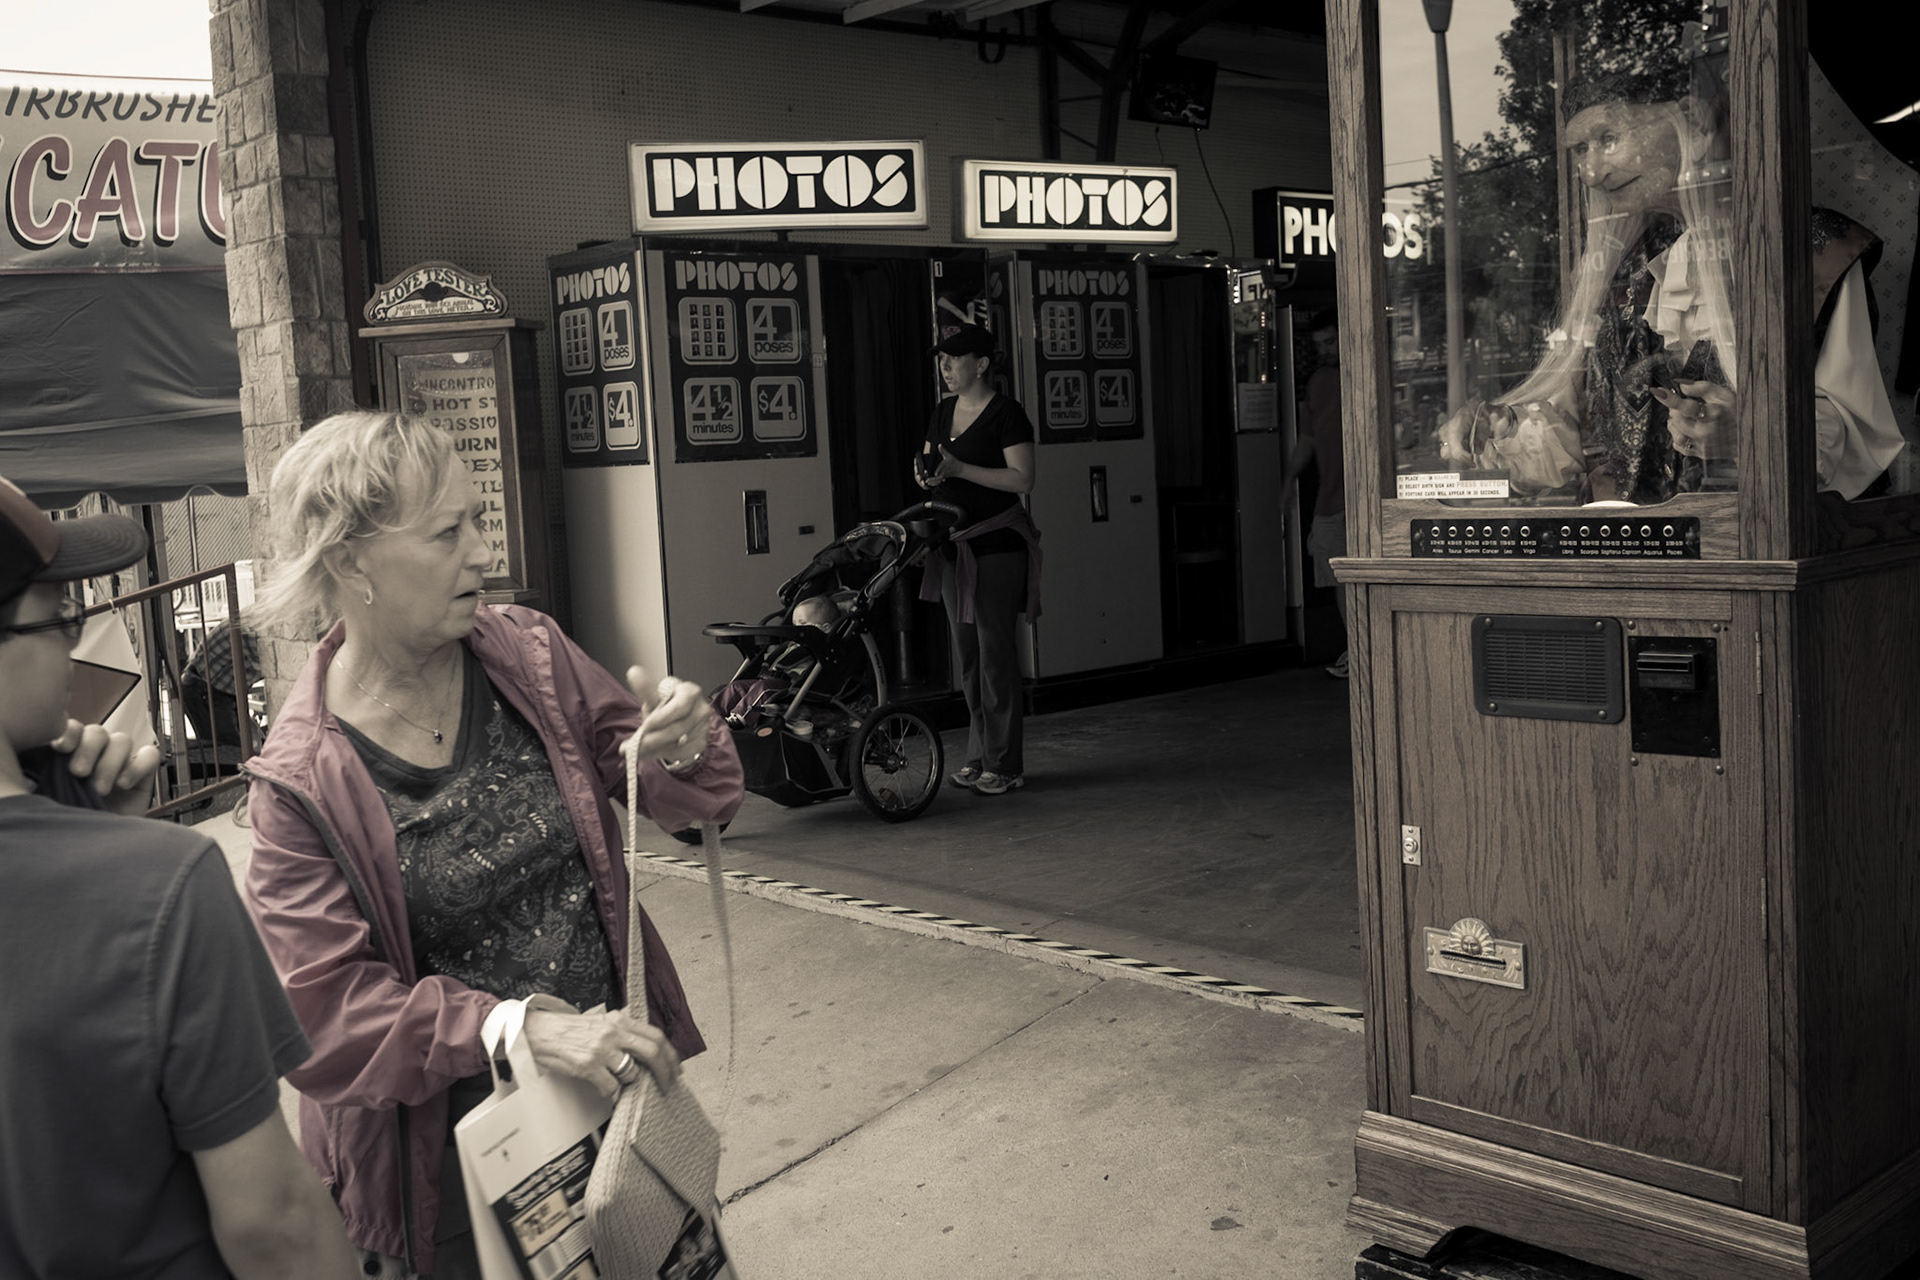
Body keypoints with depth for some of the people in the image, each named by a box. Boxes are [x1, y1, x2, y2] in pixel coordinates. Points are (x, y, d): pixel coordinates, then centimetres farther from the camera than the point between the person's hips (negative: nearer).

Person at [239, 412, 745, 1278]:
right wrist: (524, 1030, -32)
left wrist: (684, 748, -22)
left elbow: (674, 800, 2)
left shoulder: (527, 653, -6)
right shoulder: (302, 780, -16)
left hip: (617, 1081, 4)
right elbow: (325, 1009, -19)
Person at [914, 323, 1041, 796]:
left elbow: (1023, 479, -16)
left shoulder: (1006, 413, -10)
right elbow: (933, 464, 22)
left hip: (997, 545, -8)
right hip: (954, 544, 8)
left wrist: (959, 469, -22)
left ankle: (1004, 765, -1)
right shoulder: (944, 412, 13)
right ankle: (979, 756, 18)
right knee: (968, 653, 10)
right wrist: (926, 473, -2)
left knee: (996, 653, -6)